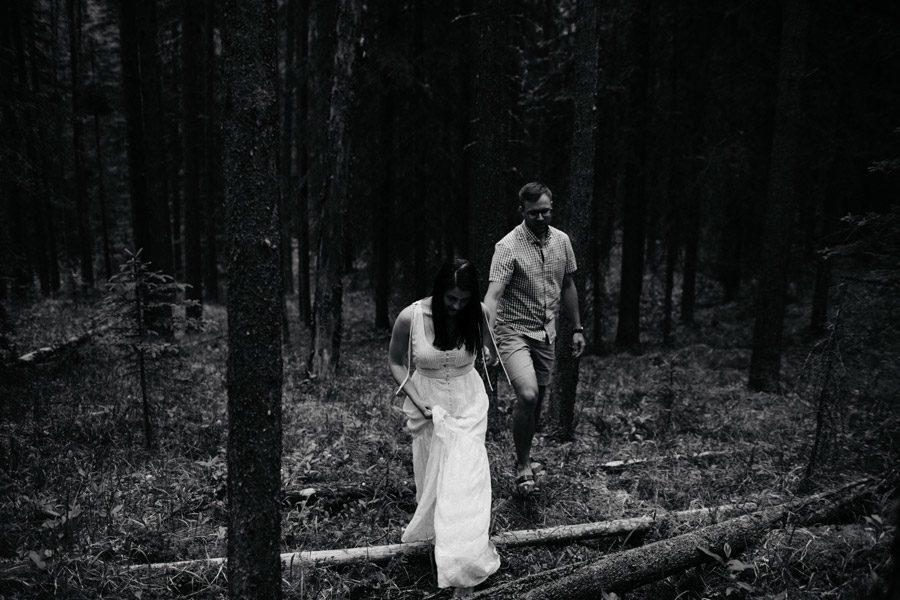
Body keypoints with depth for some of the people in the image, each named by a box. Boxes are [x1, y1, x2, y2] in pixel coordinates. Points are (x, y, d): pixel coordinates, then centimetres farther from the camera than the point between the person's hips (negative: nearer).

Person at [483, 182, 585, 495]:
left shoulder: (562, 241, 4)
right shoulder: (508, 246, -15)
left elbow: (568, 286, 17)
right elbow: (492, 295, -25)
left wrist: (577, 328, 16)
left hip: (546, 334, 6)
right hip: (514, 332, -6)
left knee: (537, 402, 12)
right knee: (527, 396, -22)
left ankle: (523, 456, 34)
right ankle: (523, 464, -1)